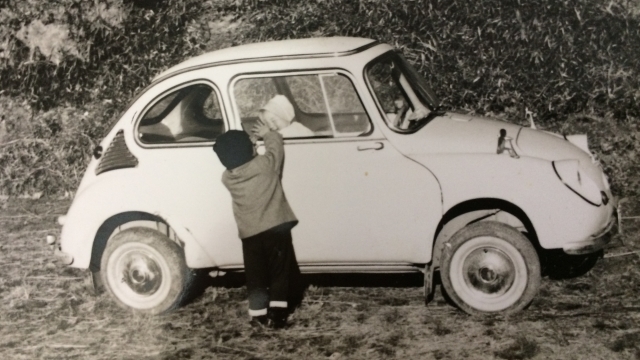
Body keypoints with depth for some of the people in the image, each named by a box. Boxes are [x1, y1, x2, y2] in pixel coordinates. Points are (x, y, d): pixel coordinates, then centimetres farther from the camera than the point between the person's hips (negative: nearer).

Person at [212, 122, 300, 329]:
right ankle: (277, 314, 2)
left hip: (250, 234, 2)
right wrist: (268, 133, 25)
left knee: (256, 277, 13)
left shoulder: (227, 178, -2)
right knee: (279, 273, 7)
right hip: (276, 228, -2)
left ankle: (259, 315, 15)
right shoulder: (265, 164, -8)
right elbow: (276, 145, 9)